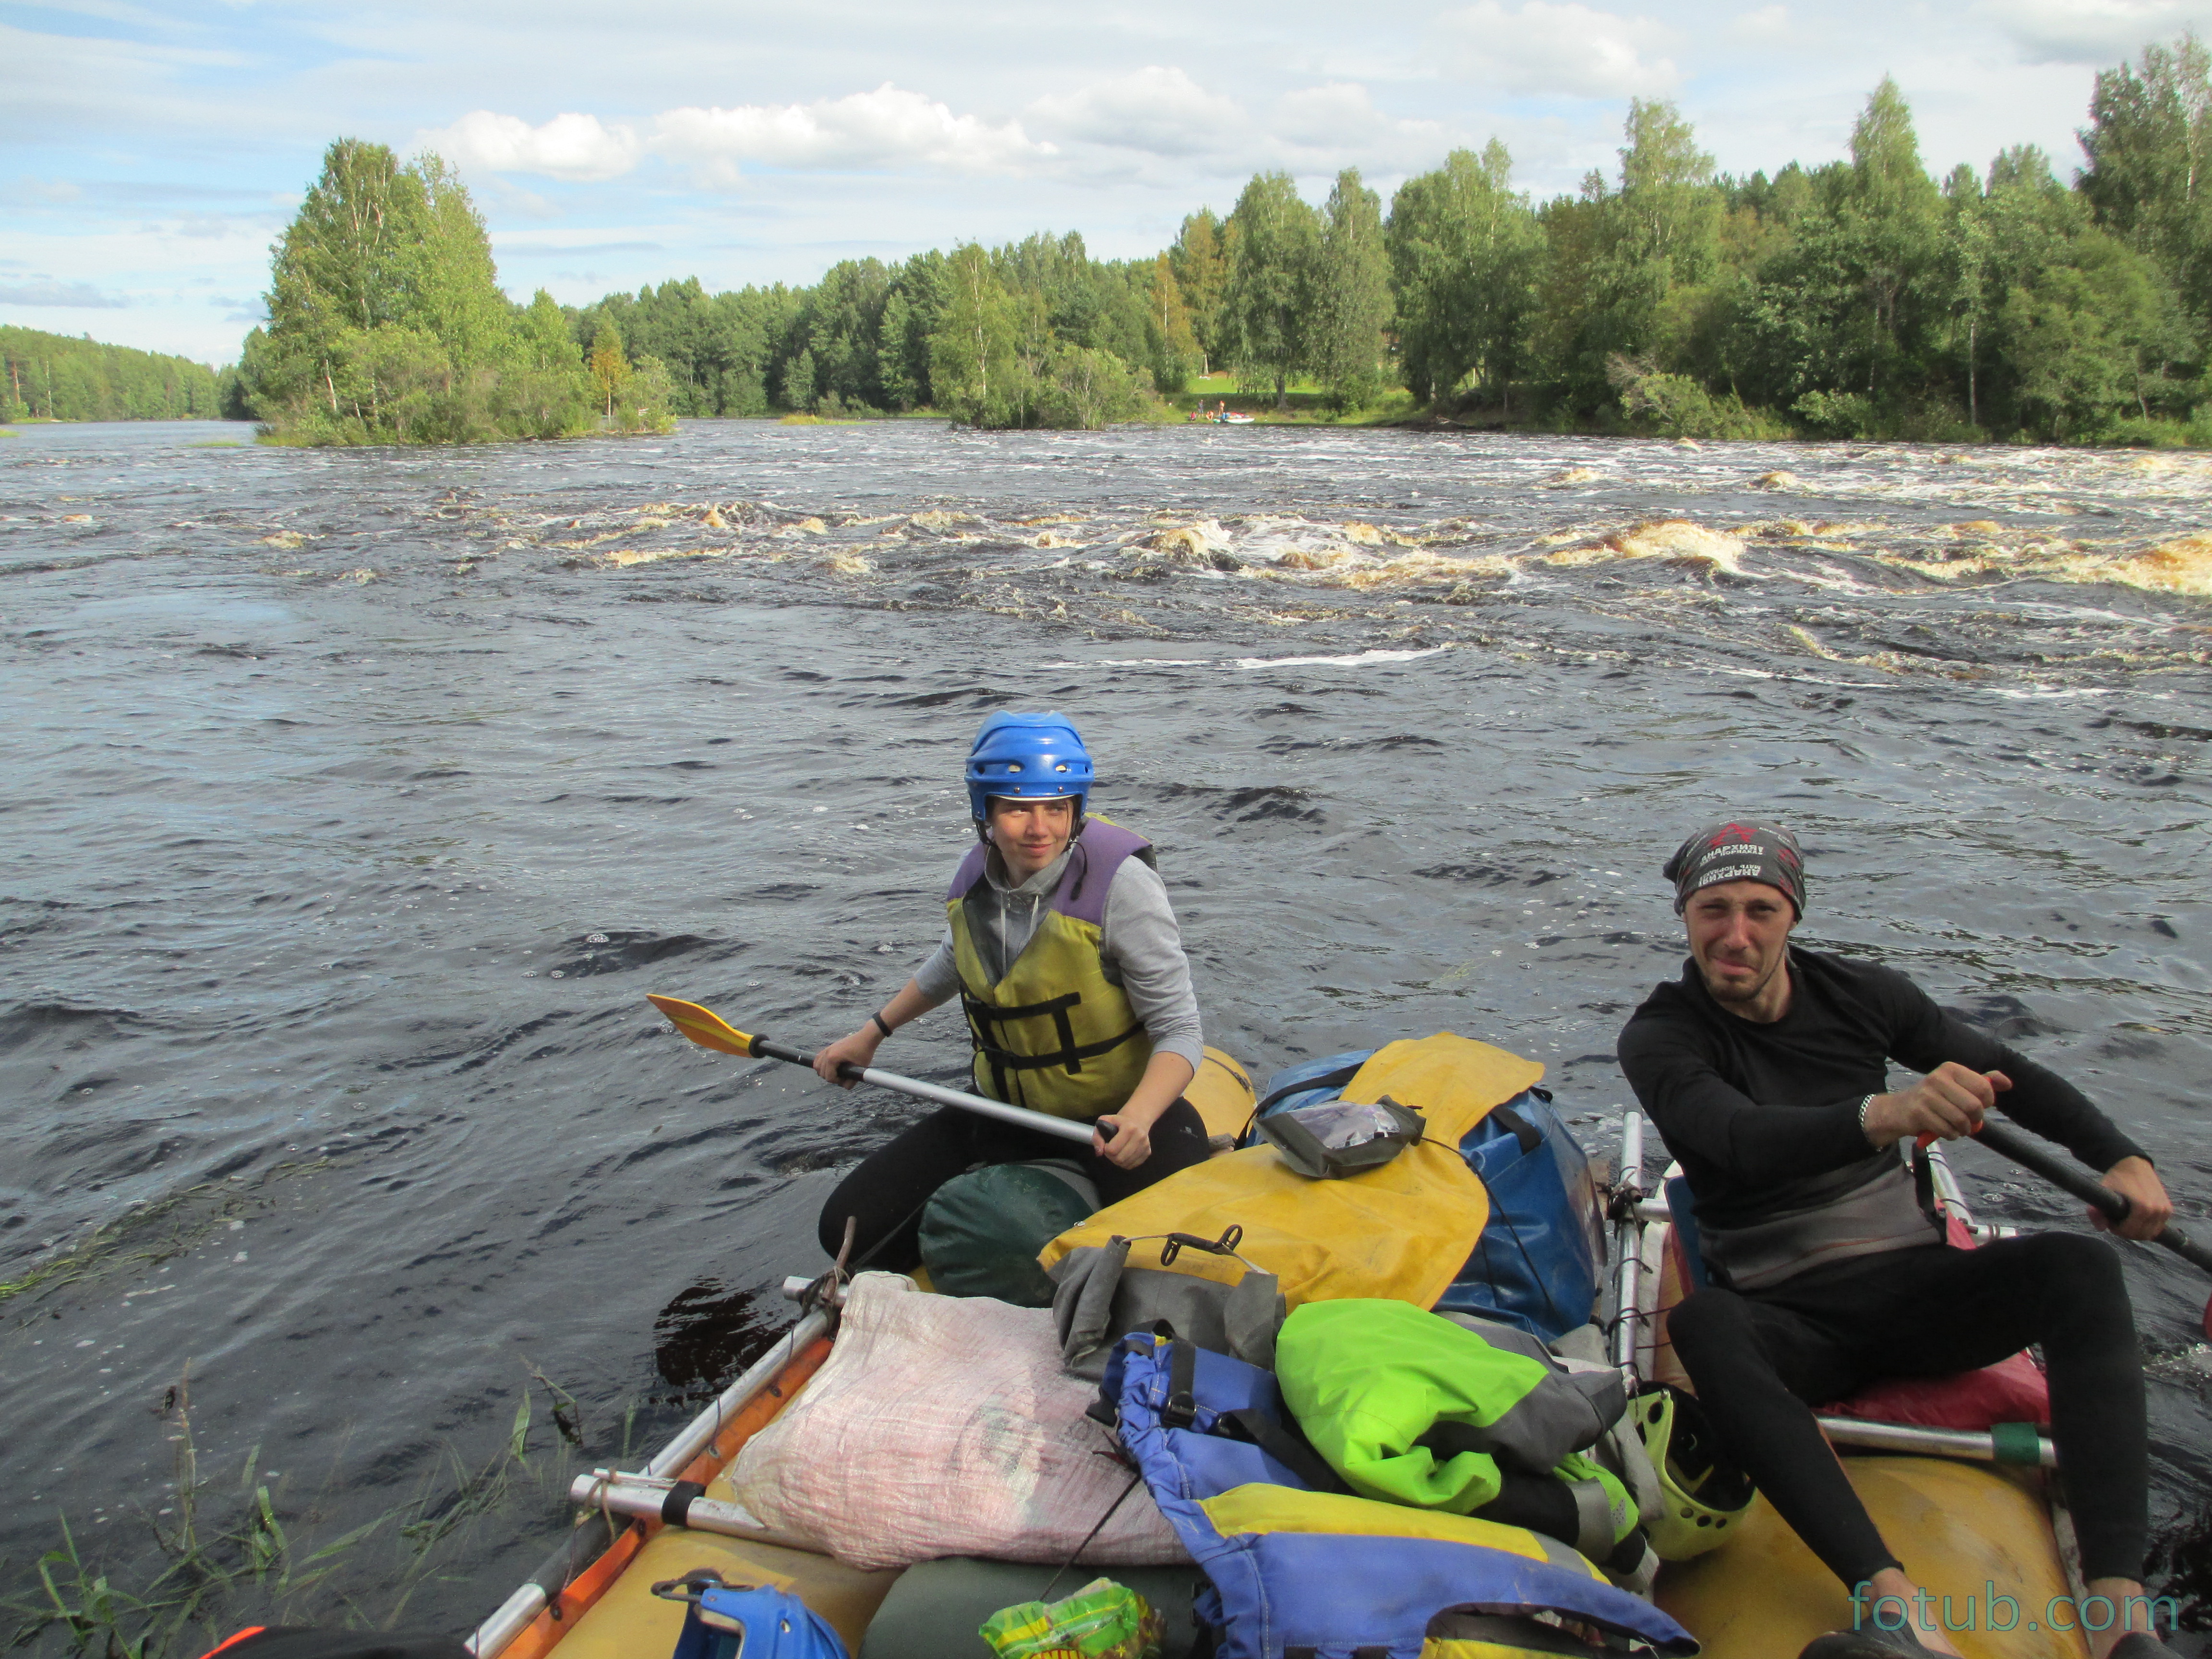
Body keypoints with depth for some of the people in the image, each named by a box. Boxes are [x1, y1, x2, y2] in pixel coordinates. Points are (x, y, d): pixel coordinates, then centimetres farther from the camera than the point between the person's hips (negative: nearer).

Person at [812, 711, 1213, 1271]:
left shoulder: (1119, 883, -22)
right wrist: (872, 1034, 26)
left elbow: (1179, 1030, -22)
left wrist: (1137, 1119, -40)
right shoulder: (975, 879, -4)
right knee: (848, 1231, -4)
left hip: (1118, 1114, -5)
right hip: (1005, 1116, 5)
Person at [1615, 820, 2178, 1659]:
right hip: (1790, 1322, -3)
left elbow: (2013, 1076, 12)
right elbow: (1744, 1143, -29)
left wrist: (2122, 1158, -4)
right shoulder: (1661, 1038, -9)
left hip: (1913, 1286, 3)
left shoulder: (1859, 993, 3)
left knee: (2076, 1265, -25)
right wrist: (1880, 1115, -47)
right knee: (1699, 1324, -37)